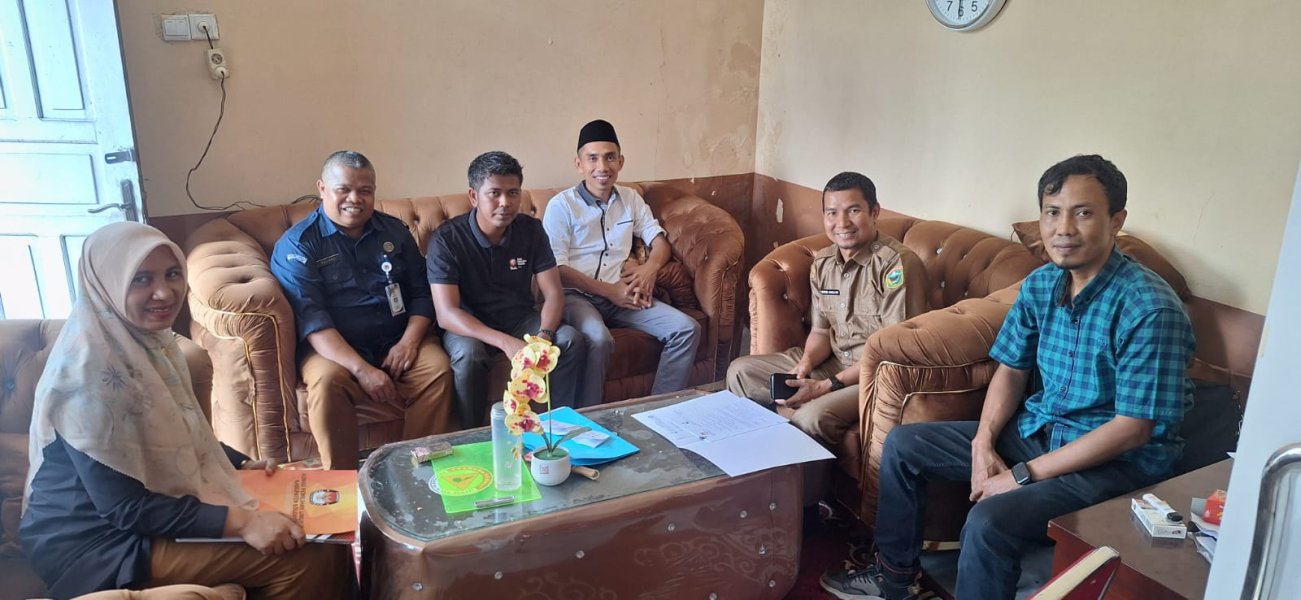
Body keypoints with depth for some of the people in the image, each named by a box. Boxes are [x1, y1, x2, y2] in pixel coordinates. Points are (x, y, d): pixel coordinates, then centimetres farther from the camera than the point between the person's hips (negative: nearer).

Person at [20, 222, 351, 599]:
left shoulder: (149, 339, 2)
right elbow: (124, 507, -26)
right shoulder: (90, 365, -25)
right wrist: (239, 522, -30)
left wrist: (241, 464, 7)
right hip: (97, 542, -9)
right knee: (305, 558, -19)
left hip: (149, 510, 9)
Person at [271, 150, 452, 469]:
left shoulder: (394, 231, 13)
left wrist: (409, 341, -11)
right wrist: (362, 370, -26)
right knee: (327, 380, -34)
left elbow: (422, 292, 11)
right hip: (334, 348, -3)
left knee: (437, 368, -25)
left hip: (398, 341, 3)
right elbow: (310, 319, -14)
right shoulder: (297, 245, -2)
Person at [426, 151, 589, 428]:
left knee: (571, 341, -21)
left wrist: (544, 335, -31)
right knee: (468, 354, -35)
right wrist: (506, 342, -38)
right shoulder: (446, 239, -19)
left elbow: (554, 294, -8)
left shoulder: (531, 230, -7)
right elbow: (446, 314, -26)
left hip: (520, 318, 3)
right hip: (469, 326, -3)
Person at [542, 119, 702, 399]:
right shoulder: (561, 205, -4)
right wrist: (608, 290, -15)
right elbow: (556, 269, -9)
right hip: (577, 295, -5)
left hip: (623, 294, 5)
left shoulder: (631, 198, 14)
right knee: (598, 339, -37)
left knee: (687, 329, -14)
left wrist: (650, 268, -10)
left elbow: (659, 240, 13)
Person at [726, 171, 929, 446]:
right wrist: (806, 361, -12)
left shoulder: (898, 264, -20)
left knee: (812, 417, -33)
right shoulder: (822, 263, 4)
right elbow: (821, 331, 12)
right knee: (741, 371, 1)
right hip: (833, 362, 8)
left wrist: (827, 386, -22)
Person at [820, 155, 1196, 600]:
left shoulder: (1150, 309, -23)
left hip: (1118, 460, -7)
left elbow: (1133, 428, -23)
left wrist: (1024, 475, -22)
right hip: (1038, 428, 8)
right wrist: (983, 443, -8)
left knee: (989, 521, -32)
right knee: (903, 445, 5)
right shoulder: (1040, 285, -2)